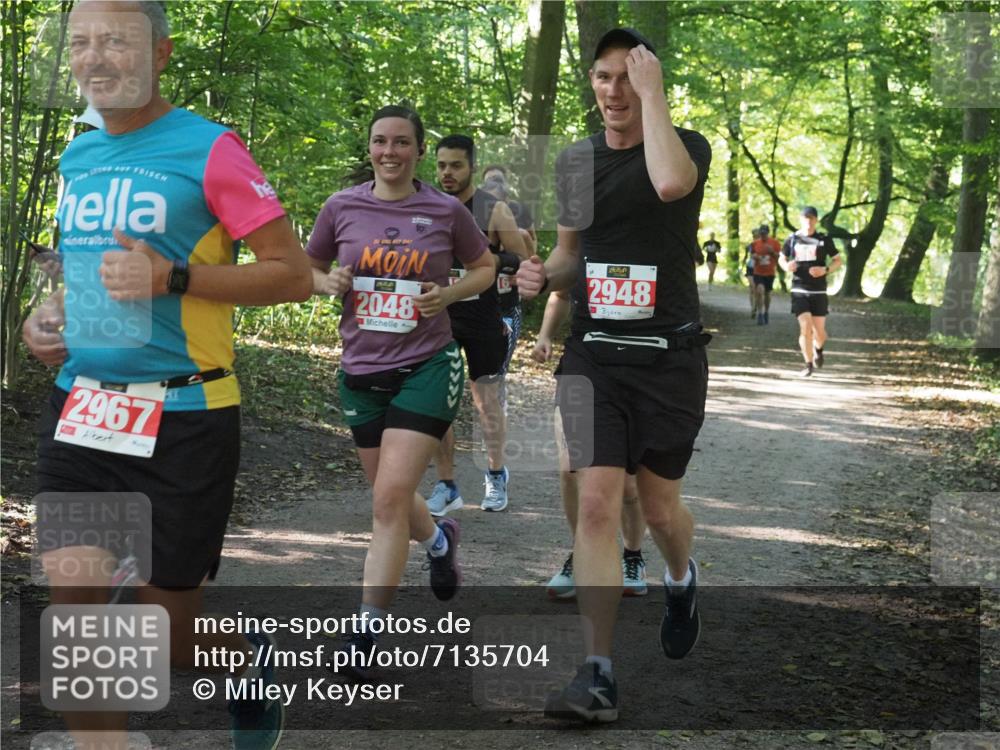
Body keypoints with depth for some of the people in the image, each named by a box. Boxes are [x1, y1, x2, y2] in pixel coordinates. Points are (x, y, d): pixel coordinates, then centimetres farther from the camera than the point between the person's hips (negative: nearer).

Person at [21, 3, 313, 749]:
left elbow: (294, 272, -10)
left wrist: (174, 278, -22)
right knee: (73, 611, -7)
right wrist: (51, 311, 6)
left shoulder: (210, 150, -9)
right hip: (80, 413, 5)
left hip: (183, 419, -5)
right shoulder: (78, 157, 10)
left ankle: (251, 660, 41)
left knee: (169, 632, 8)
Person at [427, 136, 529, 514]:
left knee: (487, 400, 6)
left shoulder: (494, 211, -4)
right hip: (439, 315, 2)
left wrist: (490, 260, -19)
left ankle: (496, 475, 27)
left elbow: (523, 261, -2)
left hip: (483, 316, -2)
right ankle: (446, 486, 7)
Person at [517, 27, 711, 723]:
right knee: (598, 500, -11)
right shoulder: (576, 161, 9)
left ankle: (682, 580, 47)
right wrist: (544, 274, -1)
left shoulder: (688, 145, -6)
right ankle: (598, 674, -9)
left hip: (668, 357, -2)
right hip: (592, 352, 3)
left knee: (659, 506, 10)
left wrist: (651, 92, -22)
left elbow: (670, 182, -32)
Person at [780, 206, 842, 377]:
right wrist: (787, 266, -8)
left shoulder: (824, 240, 1)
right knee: (805, 328, -13)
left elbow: (838, 260, 7)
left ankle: (818, 350, 40)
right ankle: (808, 364, 0)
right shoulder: (792, 240, 3)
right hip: (799, 291, 0)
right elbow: (782, 258, 16)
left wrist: (826, 270, -12)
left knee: (819, 331, 4)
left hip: (819, 292, 1)